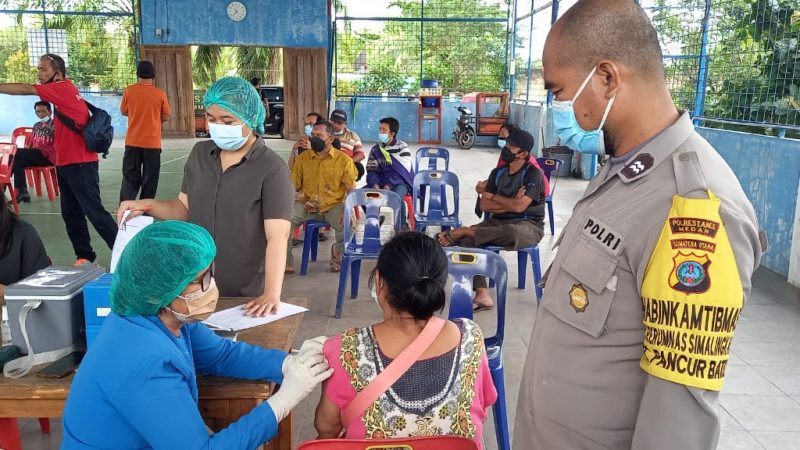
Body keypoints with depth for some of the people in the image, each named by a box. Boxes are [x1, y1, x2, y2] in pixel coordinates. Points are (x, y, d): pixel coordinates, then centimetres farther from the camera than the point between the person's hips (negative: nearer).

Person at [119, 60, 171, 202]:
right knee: (150, 180, 8)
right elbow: (166, 117, 3)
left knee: (130, 179, 8)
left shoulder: (129, 90, -3)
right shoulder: (160, 94, -6)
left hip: (132, 142, 1)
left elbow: (123, 111, 9)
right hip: (152, 143, -1)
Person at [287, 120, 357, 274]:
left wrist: (348, 211, -20)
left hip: (334, 206, -1)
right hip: (307, 205, 2)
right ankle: (286, 263, -9)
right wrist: (298, 195, -14)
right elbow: (292, 186, 9)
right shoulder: (303, 157, 5)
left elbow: (351, 191, -4)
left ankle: (338, 252, 6)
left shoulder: (343, 159, -2)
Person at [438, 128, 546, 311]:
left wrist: (495, 197, -3)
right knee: (468, 241, -24)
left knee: (512, 232, -42)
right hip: (498, 222, 5)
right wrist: (510, 203, -11)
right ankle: (482, 295, -27)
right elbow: (484, 205, 2)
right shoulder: (498, 173, 10)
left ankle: (463, 231, -22)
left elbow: (519, 206, -19)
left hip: (528, 225, -5)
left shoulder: (533, 174, -8)